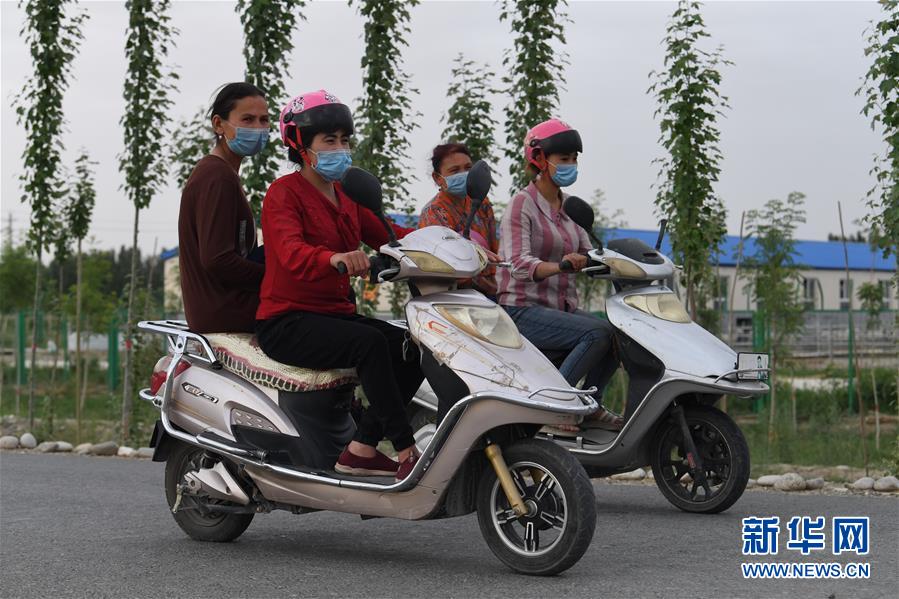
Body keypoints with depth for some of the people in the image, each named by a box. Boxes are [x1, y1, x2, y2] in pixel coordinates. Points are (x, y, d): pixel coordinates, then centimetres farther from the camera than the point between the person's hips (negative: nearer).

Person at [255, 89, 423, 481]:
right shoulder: (285, 192, -7)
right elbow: (291, 253, -26)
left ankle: (362, 449, -11)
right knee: (369, 343, -32)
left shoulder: (346, 198, 19)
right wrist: (335, 258, -48)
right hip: (287, 321, -8)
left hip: (337, 314, 8)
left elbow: (387, 236, 14)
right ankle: (407, 453, -30)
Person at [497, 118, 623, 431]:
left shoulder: (568, 209, 16)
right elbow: (518, 263, -23)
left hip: (562, 309, 8)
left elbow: (591, 258, 12)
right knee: (600, 333, -27)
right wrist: (558, 266, -43)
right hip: (523, 310, -8)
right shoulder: (521, 204, -8)